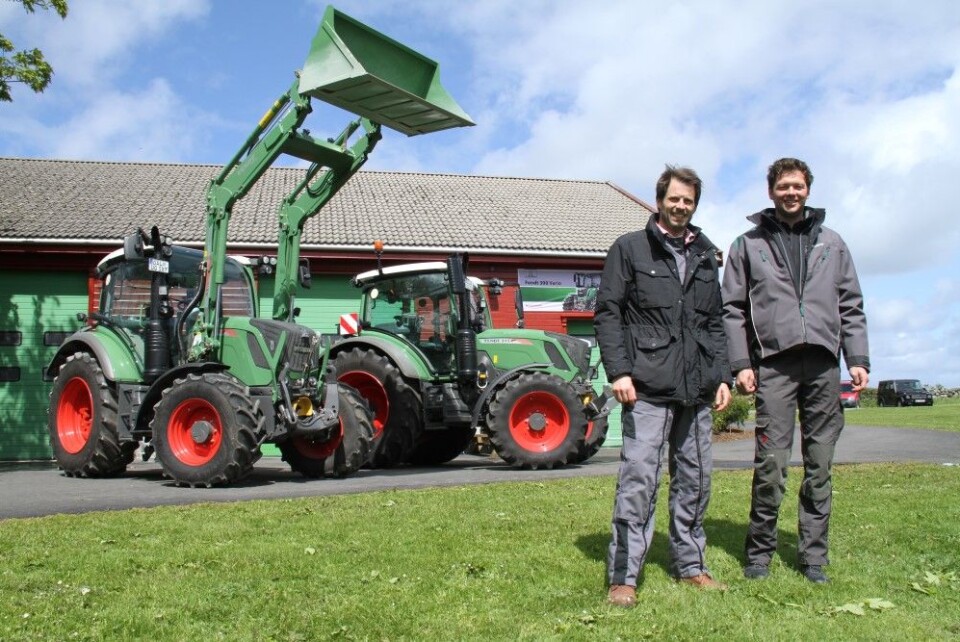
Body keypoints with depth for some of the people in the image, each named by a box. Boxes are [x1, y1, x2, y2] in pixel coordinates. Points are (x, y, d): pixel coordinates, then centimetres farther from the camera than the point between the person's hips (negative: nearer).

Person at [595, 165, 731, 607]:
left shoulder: (705, 256, 18)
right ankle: (623, 575, -4)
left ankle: (690, 565, 23)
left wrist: (722, 375, 13)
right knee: (638, 479, -9)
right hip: (648, 388, -6)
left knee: (695, 480, 11)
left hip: (697, 390, 6)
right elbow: (607, 313, -2)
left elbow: (715, 323, 22)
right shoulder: (630, 248, 4)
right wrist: (618, 371, -12)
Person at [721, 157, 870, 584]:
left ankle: (813, 556, 13)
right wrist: (740, 364, -4)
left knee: (819, 466, 4)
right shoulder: (748, 245, 11)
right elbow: (732, 309, 6)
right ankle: (760, 551, 6)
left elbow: (851, 306, 16)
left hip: (824, 365, 3)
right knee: (771, 465, -7)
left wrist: (858, 359, 5)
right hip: (773, 364, -2)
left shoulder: (832, 244, 18)